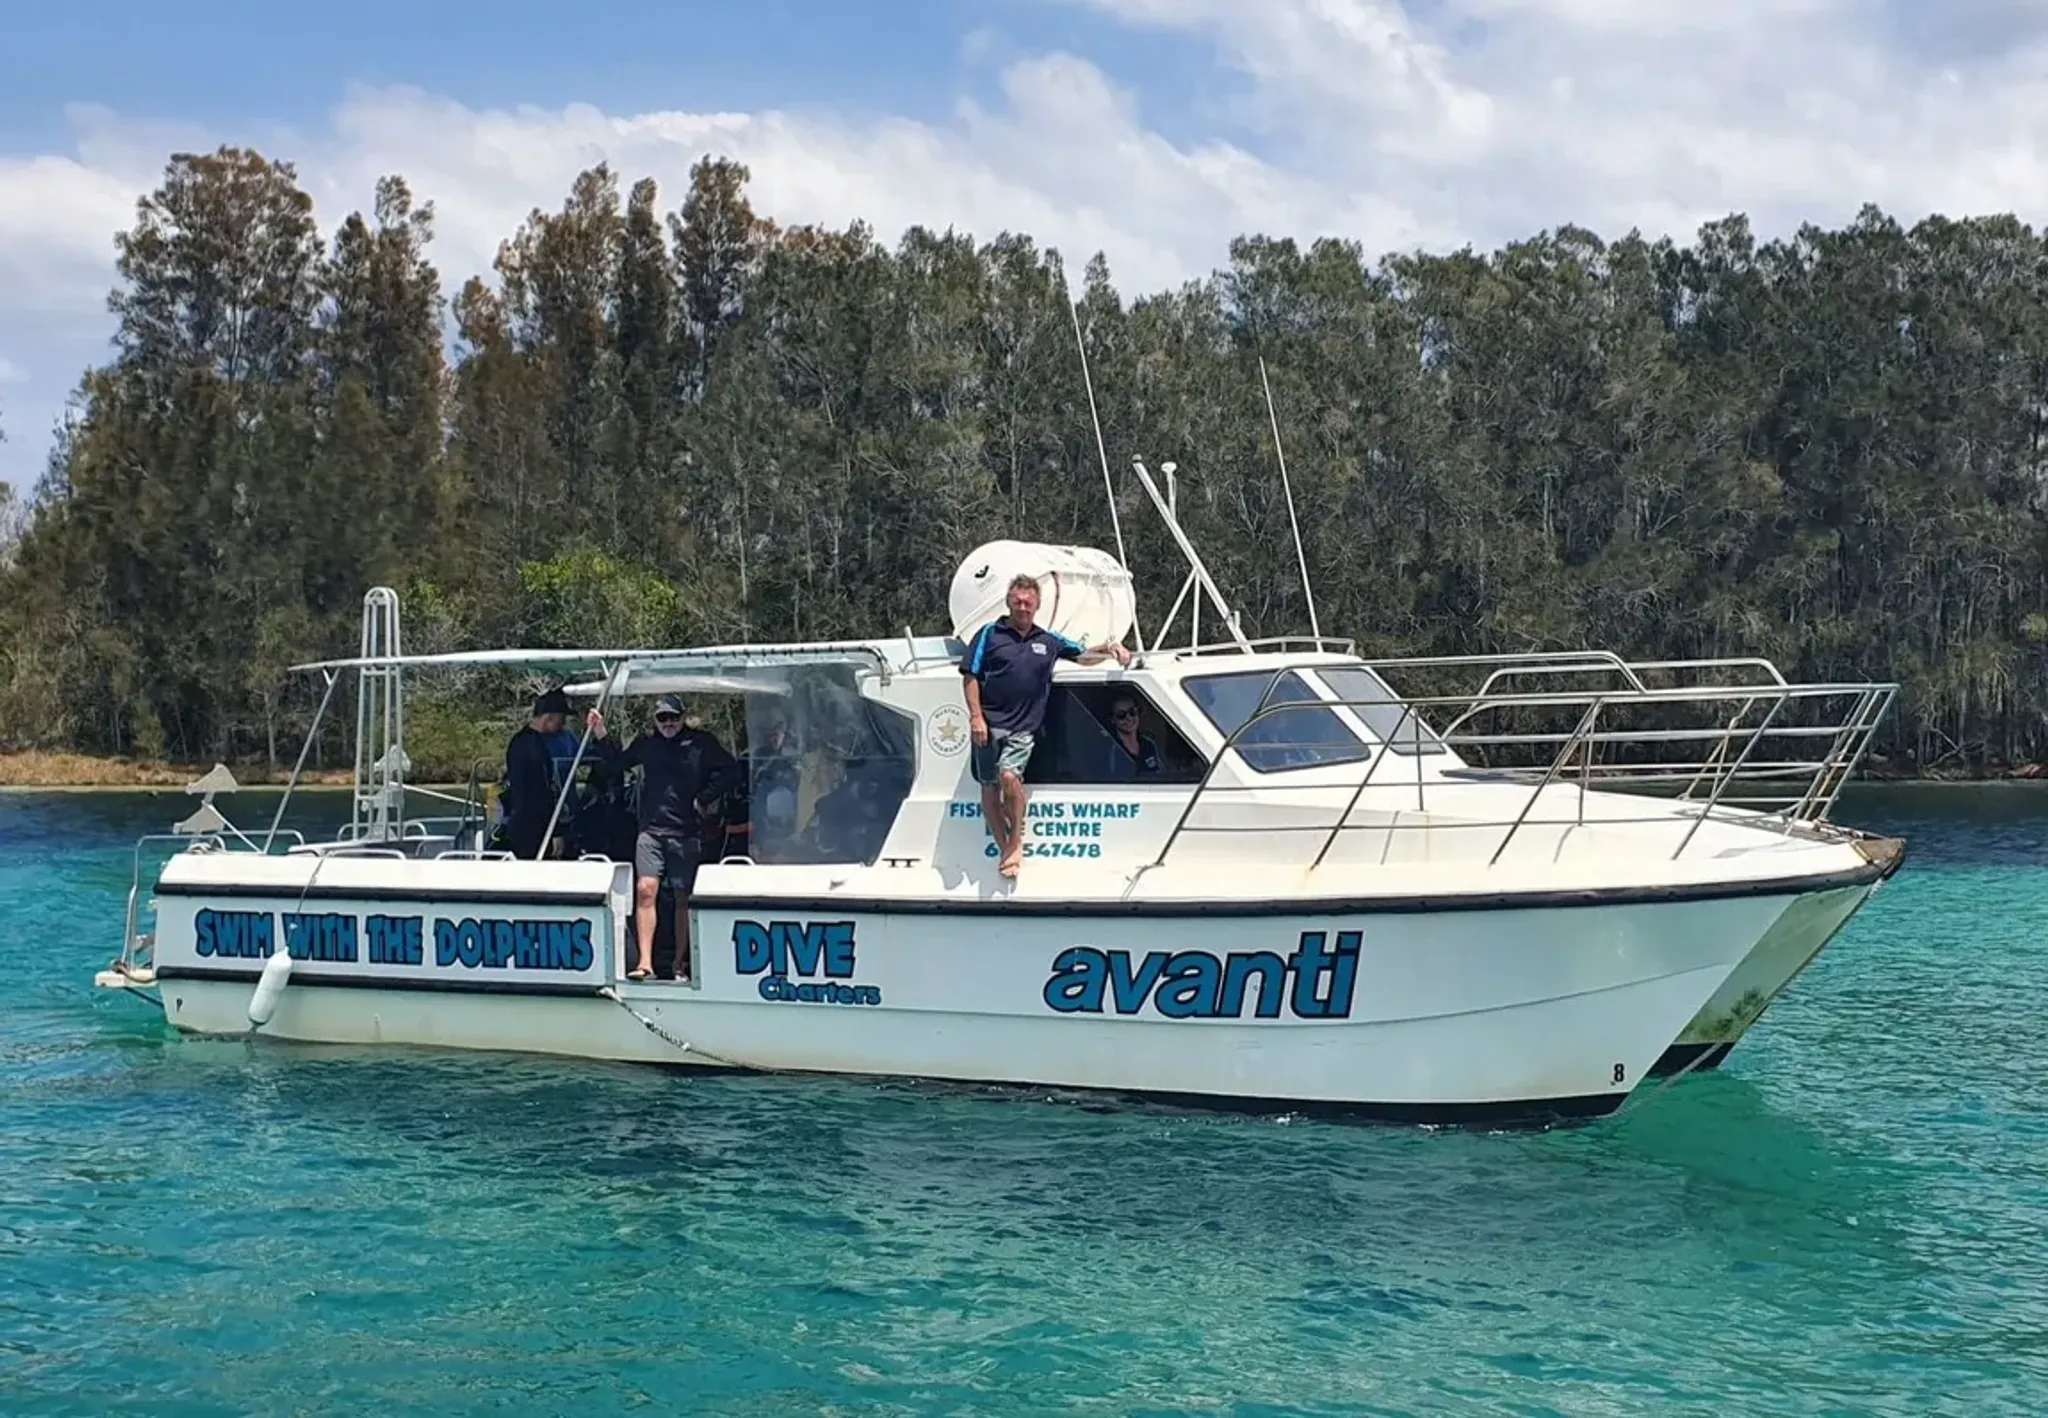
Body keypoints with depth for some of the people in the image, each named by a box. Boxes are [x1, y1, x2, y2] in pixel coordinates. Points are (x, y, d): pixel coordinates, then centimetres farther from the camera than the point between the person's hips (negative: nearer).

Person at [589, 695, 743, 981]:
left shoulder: (702, 743, 0)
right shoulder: (646, 744, 9)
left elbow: (733, 772, -2)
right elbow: (616, 766, 21)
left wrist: (705, 799, -7)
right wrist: (601, 737, 9)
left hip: (687, 834, -1)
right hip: (650, 831, 2)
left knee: (683, 899, 6)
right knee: (645, 890, -13)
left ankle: (680, 965, 15)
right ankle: (644, 962, -16)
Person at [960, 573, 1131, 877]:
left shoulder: (1048, 640, 13)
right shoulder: (990, 634, 5)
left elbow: (1084, 656, 22)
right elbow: (970, 676, 1)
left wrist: (1109, 649, 2)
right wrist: (976, 717, -8)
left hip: (1023, 728, 0)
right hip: (989, 725, 0)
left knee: (1010, 776, -21)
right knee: (989, 786, 2)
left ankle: (1016, 842, -5)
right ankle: (1004, 849, 14)